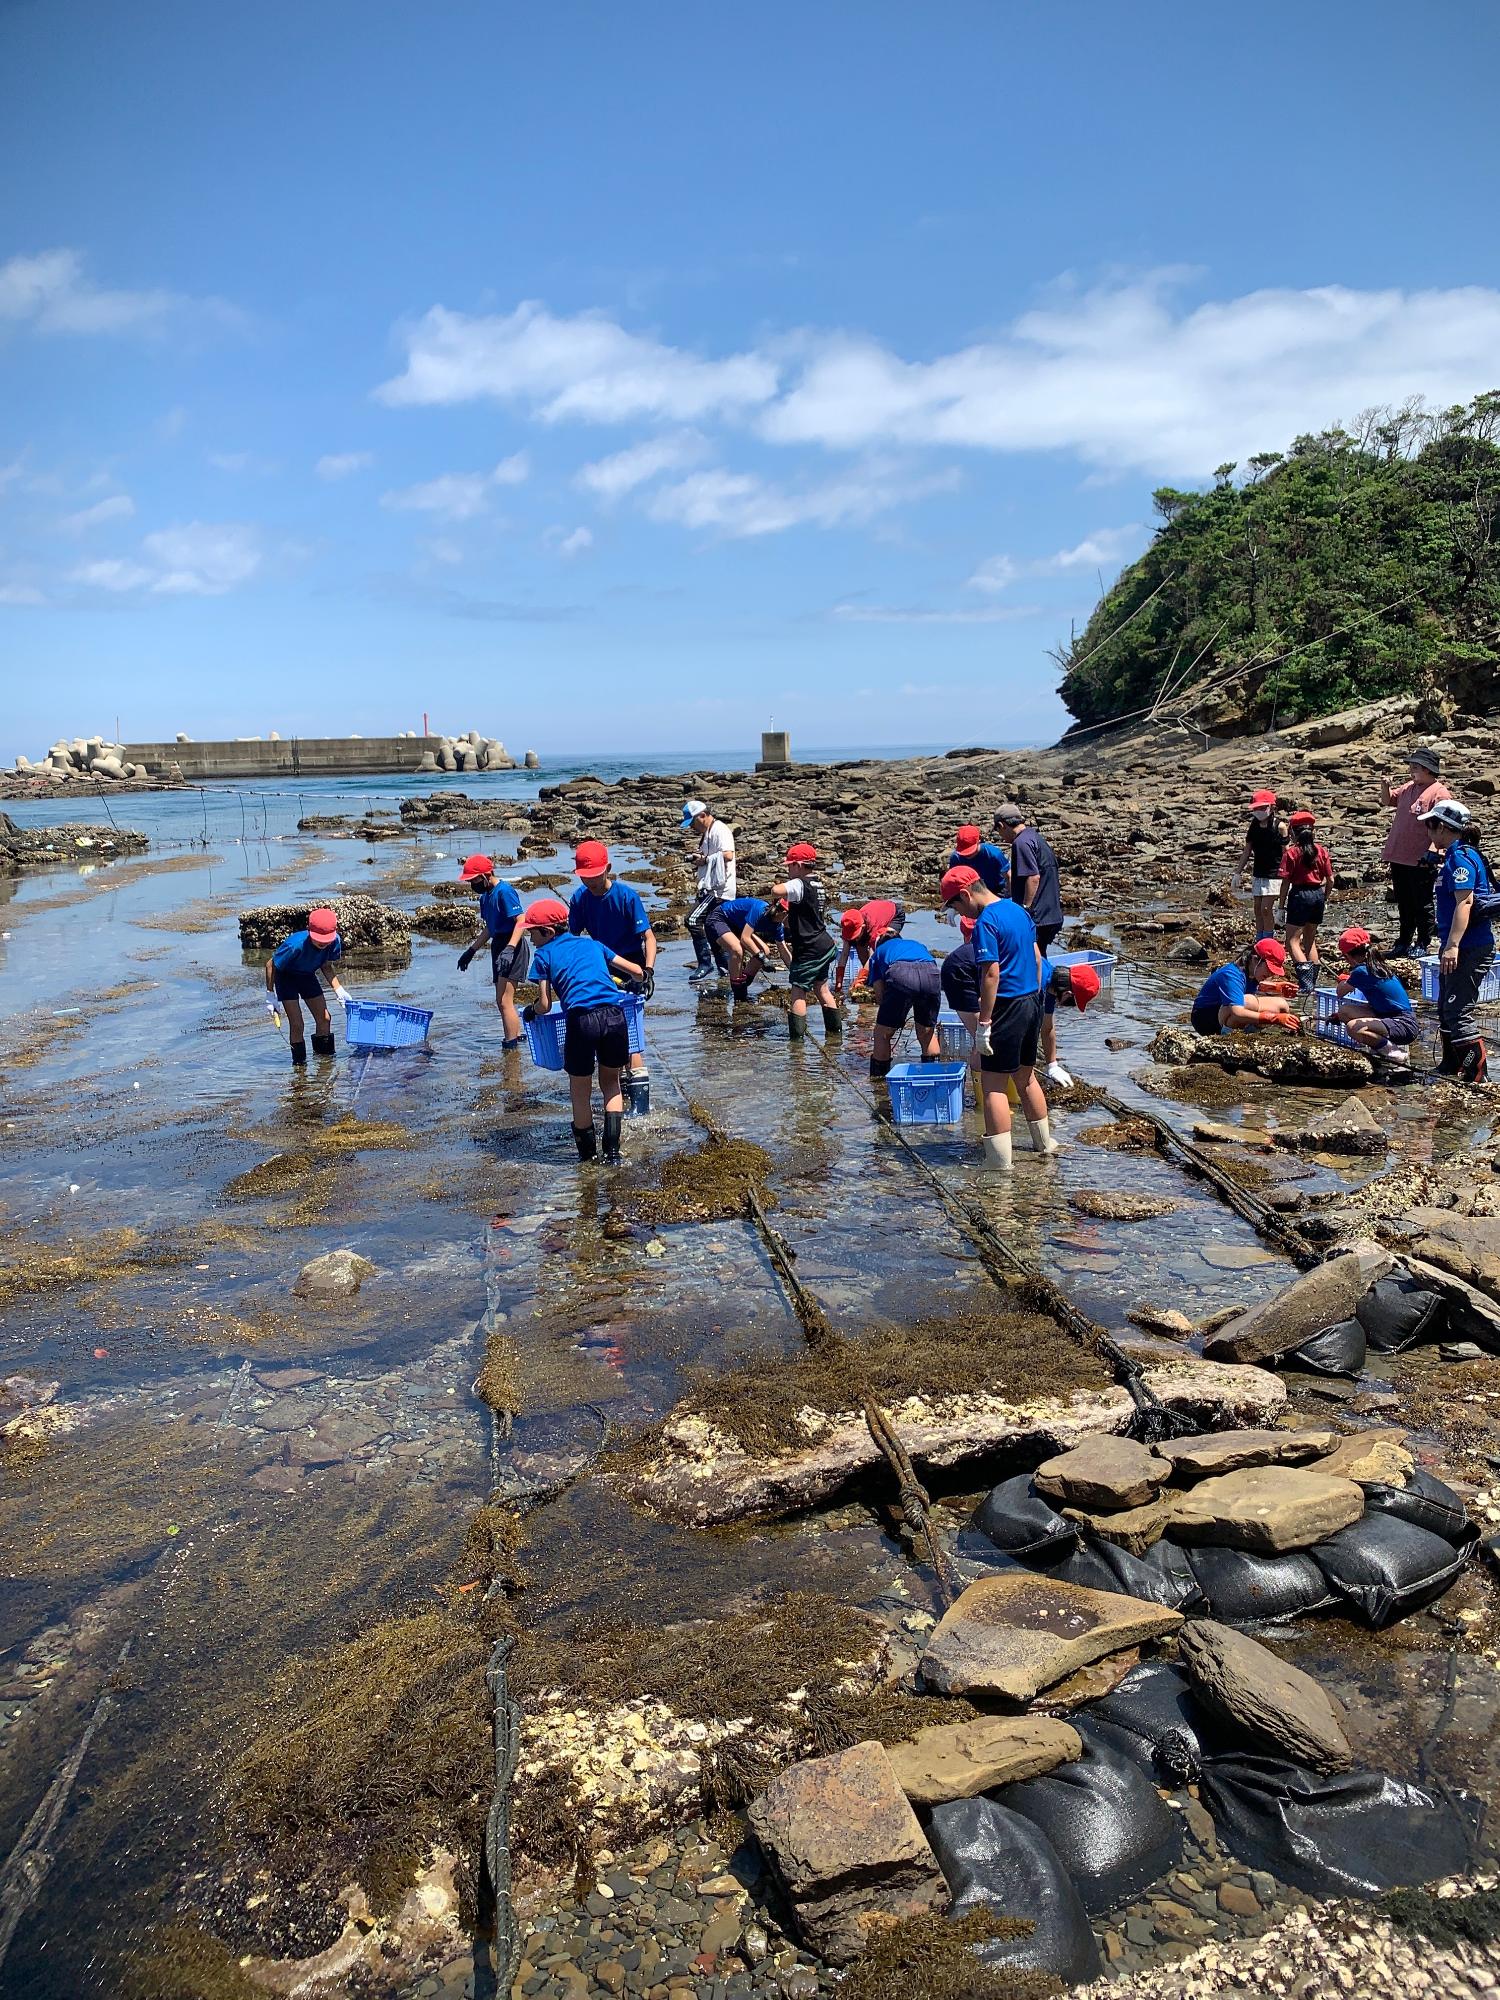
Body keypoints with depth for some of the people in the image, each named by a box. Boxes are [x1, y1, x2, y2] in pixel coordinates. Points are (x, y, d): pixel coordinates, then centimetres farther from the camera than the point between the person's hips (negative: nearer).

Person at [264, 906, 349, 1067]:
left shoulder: (335, 941, -24)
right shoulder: (295, 945, -40)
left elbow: (326, 966, -3)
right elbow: (270, 965, -24)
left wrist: (338, 989, -10)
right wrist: (270, 995, -19)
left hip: (307, 975, 5)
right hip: (286, 977, -5)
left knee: (324, 1018, 4)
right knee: (297, 1025, -11)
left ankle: (325, 1054, 22)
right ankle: (299, 1062, 4)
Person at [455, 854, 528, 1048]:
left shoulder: (504, 891, -15)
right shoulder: (485, 896, 13)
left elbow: (521, 921, -22)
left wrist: (509, 949, -32)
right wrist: (471, 950, 26)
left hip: (513, 946, -10)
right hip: (498, 945, 10)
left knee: (504, 1001, -13)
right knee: (503, 1001, 15)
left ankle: (511, 1046, -9)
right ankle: (517, 1036, 28)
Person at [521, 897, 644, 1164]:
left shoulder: (544, 955, 14)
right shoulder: (592, 944, 24)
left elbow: (545, 1006, 12)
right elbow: (637, 971, 26)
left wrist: (530, 1011, 35)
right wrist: (629, 983, 49)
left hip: (581, 1020, -3)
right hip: (614, 1015, 3)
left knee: (580, 1093, 16)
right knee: (611, 1082, 24)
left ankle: (589, 1156, 26)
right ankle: (612, 1151, 14)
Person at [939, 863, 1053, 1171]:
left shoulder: (986, 922, -17)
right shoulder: (1018, 909, 10)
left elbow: (991, 974, -21)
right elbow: (1037, 958, 16)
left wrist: (984, 1023, -19)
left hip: (1007, 1007, -9)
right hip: (1032, 1003, 9)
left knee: (994, 1085, -3)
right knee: (1026, 1077, 22)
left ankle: (999, 1161, -4)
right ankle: (1044, 1142, 35)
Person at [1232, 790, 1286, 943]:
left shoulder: (1279, 826, -9)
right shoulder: (1253, 826, 6)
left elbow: (1286, 853, -8)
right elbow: (1247, 851, 12)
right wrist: (1238, 873, 11)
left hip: (1274, 874, -6)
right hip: (1258, 873, 6)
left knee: (1266, 909, -10)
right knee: (1258, 909, 7)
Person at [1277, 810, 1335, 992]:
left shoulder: (1291, 852, -9)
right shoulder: (1321, 851, 5)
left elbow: (1286, 882, -10)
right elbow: (1330, 880, 6)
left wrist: (1282, 906, -3)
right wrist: (1325, 899, 20)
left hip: (1300, 895, -6)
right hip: (1318, 895, 6)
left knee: (1293, 941, -3)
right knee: (1311, 940, 18)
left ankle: (1305, 983, -16)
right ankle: (1312, 981, 21)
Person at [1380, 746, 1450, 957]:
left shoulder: (1439, 793, -12)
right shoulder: (1408, 788, 13)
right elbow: (1387, 800, 27)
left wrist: (1432, 852, -24)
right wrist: (1385, 786, 7)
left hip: (1420, 861, -8)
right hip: (1398, 858, 8)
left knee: (1422, 905, 3)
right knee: (1404, 904, 17)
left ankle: (1422, 944, 13)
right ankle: (1404, 941, 28)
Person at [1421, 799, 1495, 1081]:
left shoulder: (1461, 857, -16)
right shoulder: (1457, 855, 16)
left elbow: (1465, 902, -25)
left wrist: (1452, 945, -31)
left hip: (1469, 949, -11)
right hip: (1458, 946, 11)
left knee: (1459, 1011, -10)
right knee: (1446, 1008, 19)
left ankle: (1477, 1075, -7)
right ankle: (1451, 1066, 31)